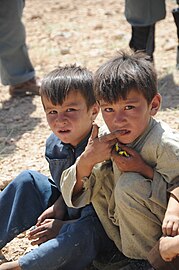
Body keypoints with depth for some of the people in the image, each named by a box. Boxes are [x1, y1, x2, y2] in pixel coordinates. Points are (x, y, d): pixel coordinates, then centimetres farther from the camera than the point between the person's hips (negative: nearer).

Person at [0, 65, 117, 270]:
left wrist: (64, 227, -21)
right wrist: (58, 206, -10)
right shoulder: (54, 145, -4)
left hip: (98, 230, -8)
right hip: (67, 213, 8)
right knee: (27, 181, 1)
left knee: (80, 231, -39)